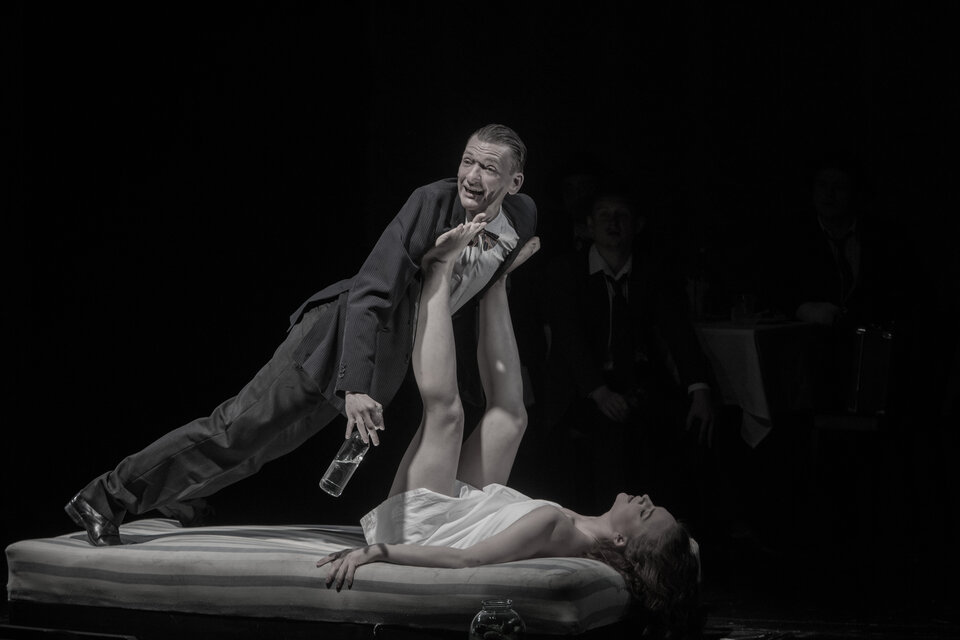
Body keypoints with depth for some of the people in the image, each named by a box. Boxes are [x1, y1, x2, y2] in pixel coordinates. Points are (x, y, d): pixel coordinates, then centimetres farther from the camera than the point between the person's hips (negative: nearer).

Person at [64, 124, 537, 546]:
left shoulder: (524, 218, -7)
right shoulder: (432, 202, -24)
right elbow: (370, 293, -29)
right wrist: (354, 387, -37)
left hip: (394, 351, 6)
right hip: (342, 329, -6)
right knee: (241, 425, -5)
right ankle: (105, 497, 5)